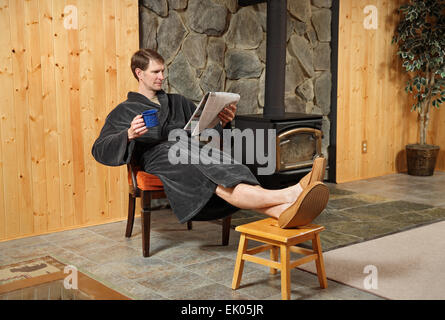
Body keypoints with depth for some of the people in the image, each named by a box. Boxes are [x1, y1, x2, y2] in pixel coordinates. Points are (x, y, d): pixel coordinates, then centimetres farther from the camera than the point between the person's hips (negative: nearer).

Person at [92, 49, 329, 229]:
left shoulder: (177, 102, 32)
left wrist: (222, 121, 2)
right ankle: (287, 196, -60)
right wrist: (129, 135, -15)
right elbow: (100, 150, 7)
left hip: (193, 149, 5)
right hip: (160, 158, -4)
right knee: (218, 180, -36)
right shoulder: (124, 111, 19)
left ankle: (282, 211, -61)